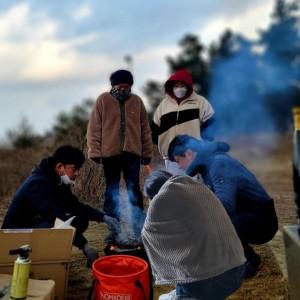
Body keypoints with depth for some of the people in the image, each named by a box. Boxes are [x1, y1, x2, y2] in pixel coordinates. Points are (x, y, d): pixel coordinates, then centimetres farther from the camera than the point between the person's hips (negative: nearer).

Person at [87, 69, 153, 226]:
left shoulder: (137, 101, 7)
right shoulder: (103, 100, 1)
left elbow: (145, 129, 10)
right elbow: (94, 128, -1)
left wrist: (147, 153, 8)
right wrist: (95, 151, -7)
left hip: (132, 153, 1)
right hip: (110, 153, 0)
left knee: (134, 189, -1)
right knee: (112, 191, 8)